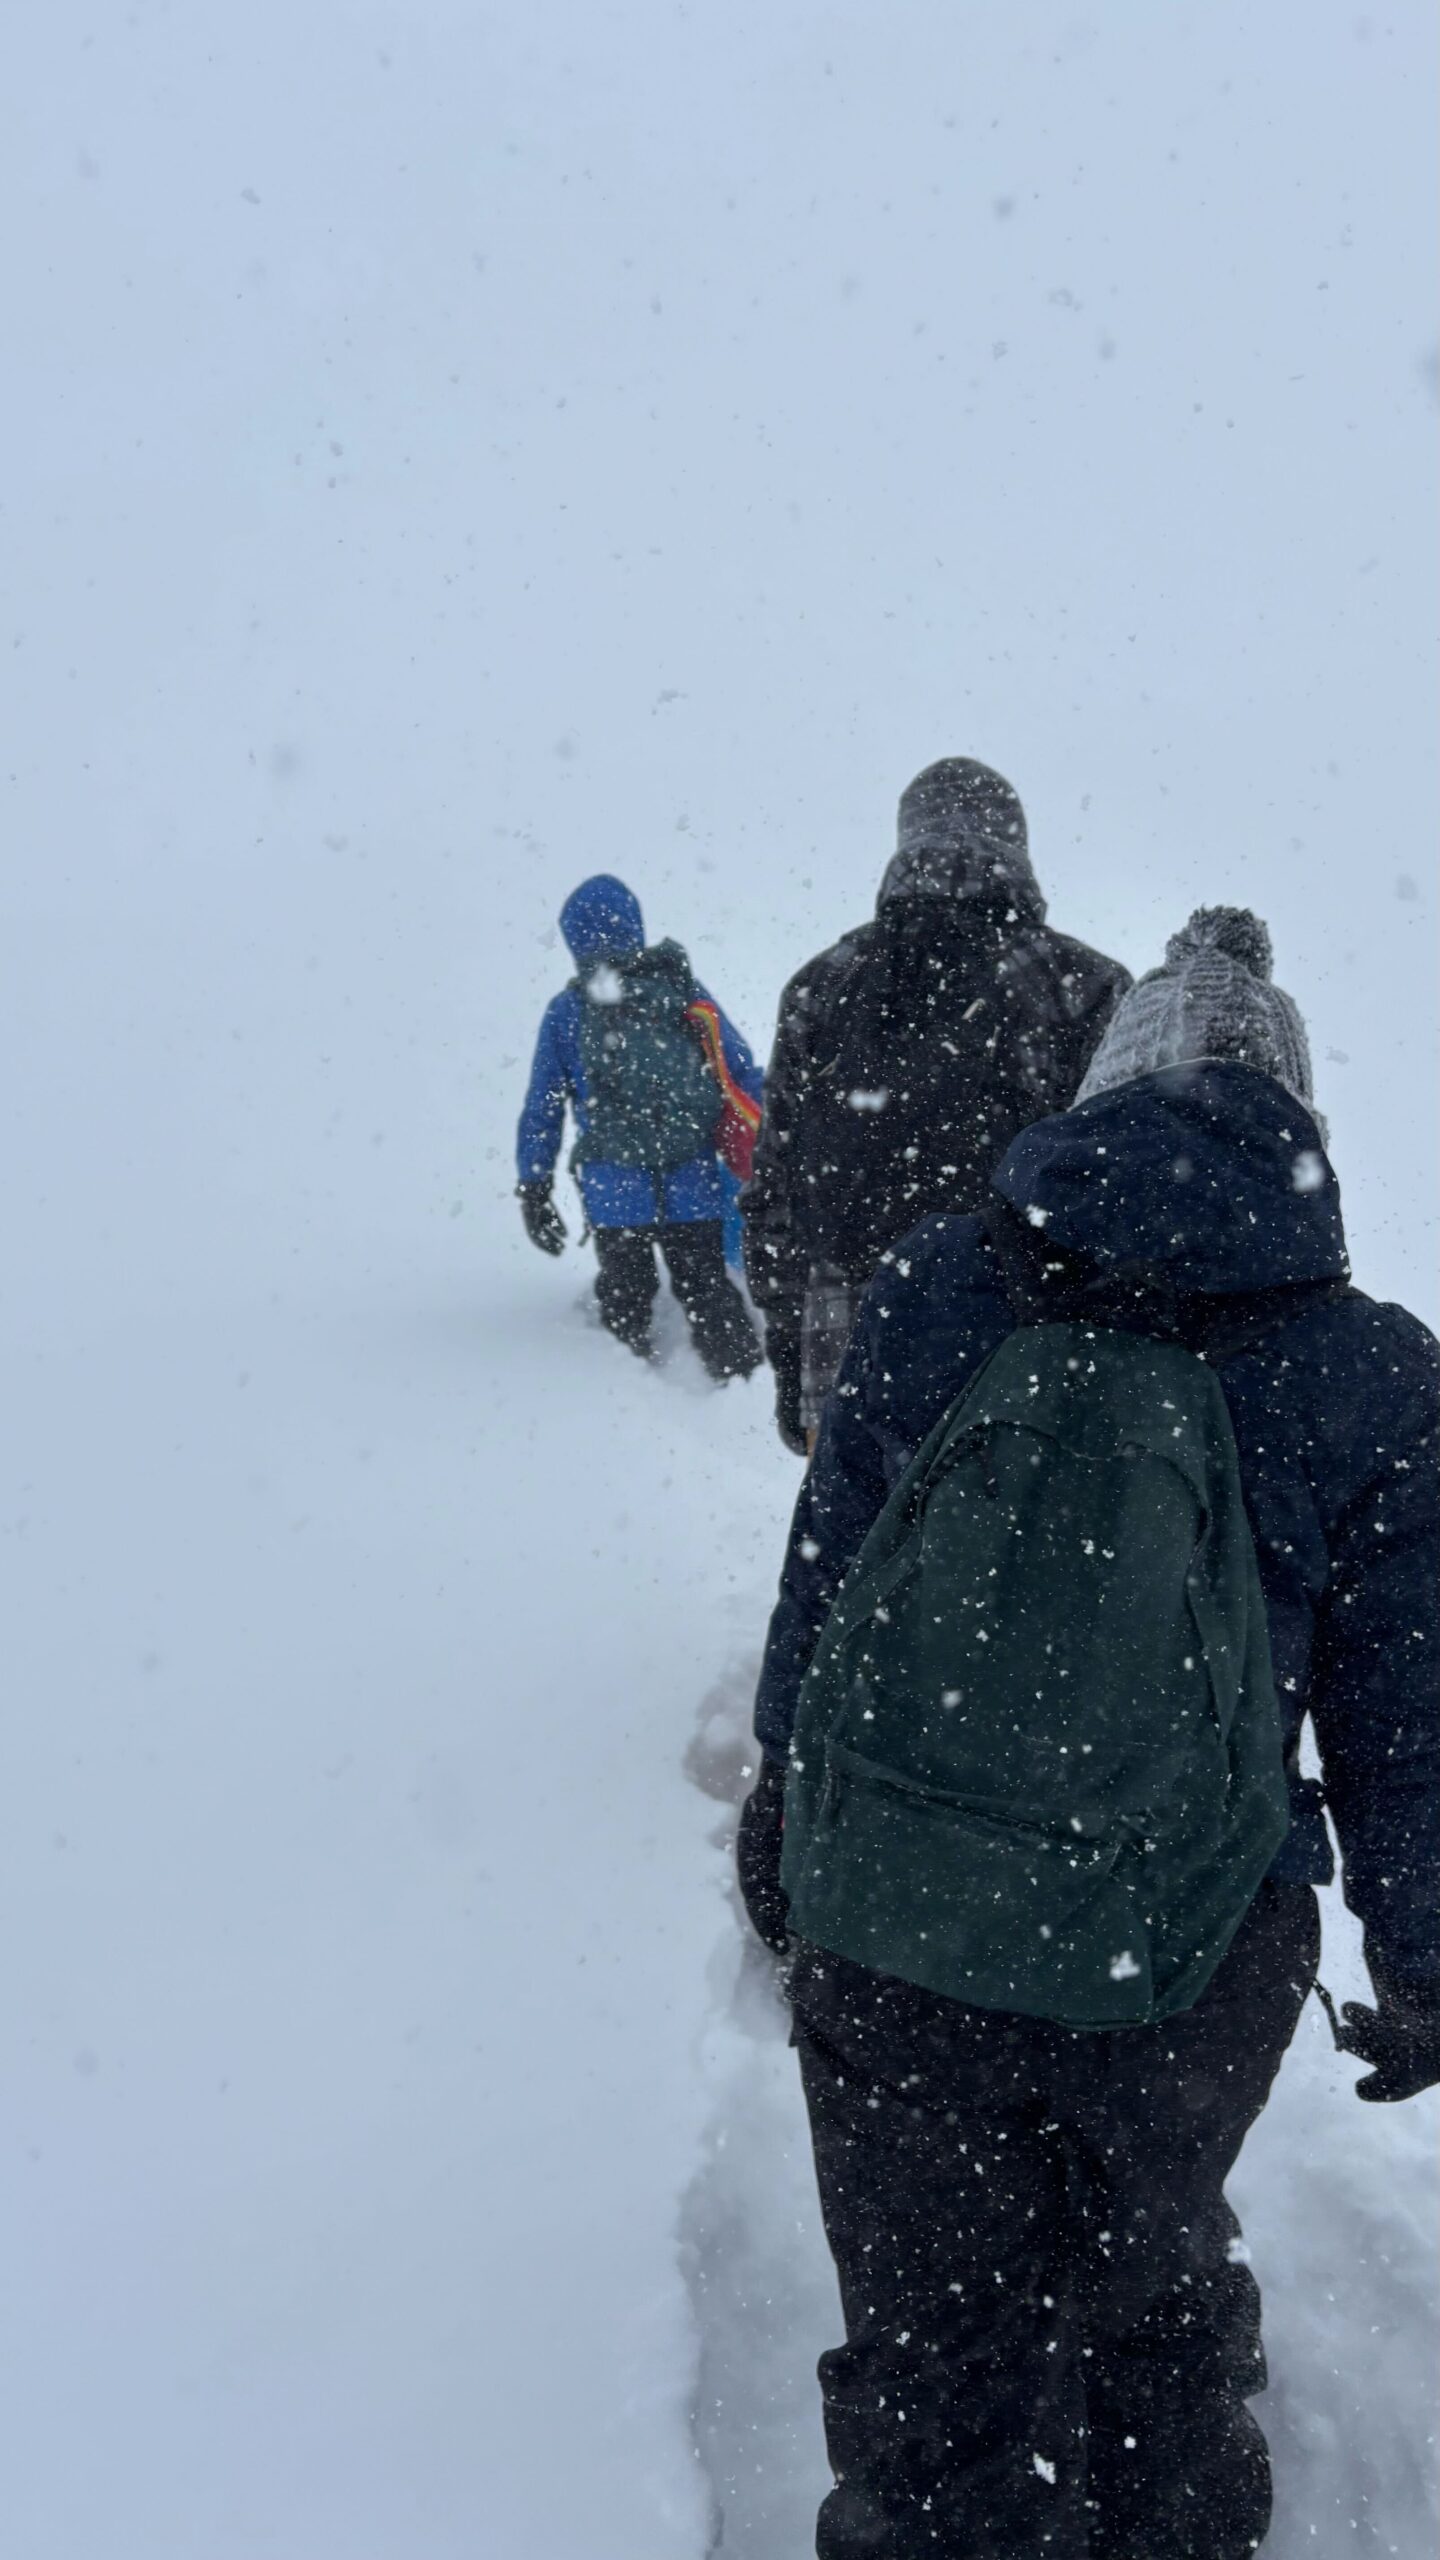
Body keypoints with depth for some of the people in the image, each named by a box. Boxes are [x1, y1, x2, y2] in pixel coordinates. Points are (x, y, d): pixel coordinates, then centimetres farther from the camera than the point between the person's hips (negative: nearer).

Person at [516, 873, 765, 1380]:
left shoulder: (565, 1013, 0)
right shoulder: (685, 991, 3)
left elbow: (541, 1111, 2)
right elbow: (744, 1078, 1)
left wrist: (534, 1190, 10)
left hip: (615, 1191, -1)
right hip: (695, 1187, 1)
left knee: (624, 1304, 16)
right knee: (710, 1298, 12)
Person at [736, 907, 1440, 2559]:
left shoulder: (930, 1292, -9)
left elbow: (820, 1586, -1)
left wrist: (781, 1809, 16)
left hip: (892, 1933, 0)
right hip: (1197, 1970, 1)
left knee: (930, 2333, 21)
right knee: (1156, 2286, 30)